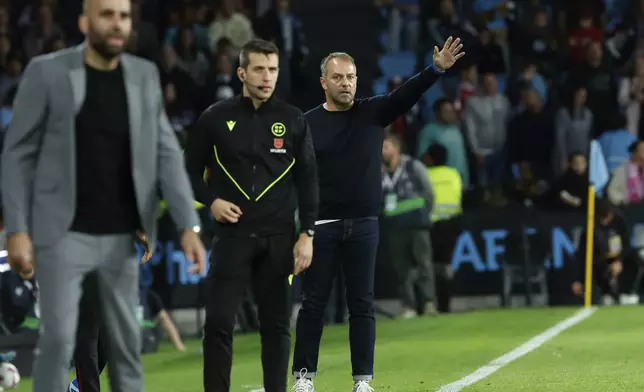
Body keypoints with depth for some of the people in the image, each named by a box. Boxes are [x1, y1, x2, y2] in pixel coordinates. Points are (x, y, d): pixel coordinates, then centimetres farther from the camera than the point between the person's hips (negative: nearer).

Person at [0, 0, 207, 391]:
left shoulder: (145, 76, 4)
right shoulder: (47, 72, -7)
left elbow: (166, 154, 1)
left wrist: (189, 225, -10)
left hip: (123, 236, 4)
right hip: (65, 234, -4)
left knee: (127, 340, 8)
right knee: (58, 338, -8)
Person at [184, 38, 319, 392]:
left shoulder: (293, 120, 5)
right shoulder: (216, 118, 2)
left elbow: (308, 180, 7)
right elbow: (191, 169, 11)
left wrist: (307, 234, 0)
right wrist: (211, 200, -7)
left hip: (279, 239, 1)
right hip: (233, 234, -1)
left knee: (276, 325, 5)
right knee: (219, 322, -7)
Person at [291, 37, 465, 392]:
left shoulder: (373, 113, 5)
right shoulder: (308, 123, -1)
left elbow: (407, 94, -10)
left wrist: (436, 69, -27)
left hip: (364, 225, 2)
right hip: (322, 226, -2)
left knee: (362, 305, 4)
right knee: (313, 303, 2)